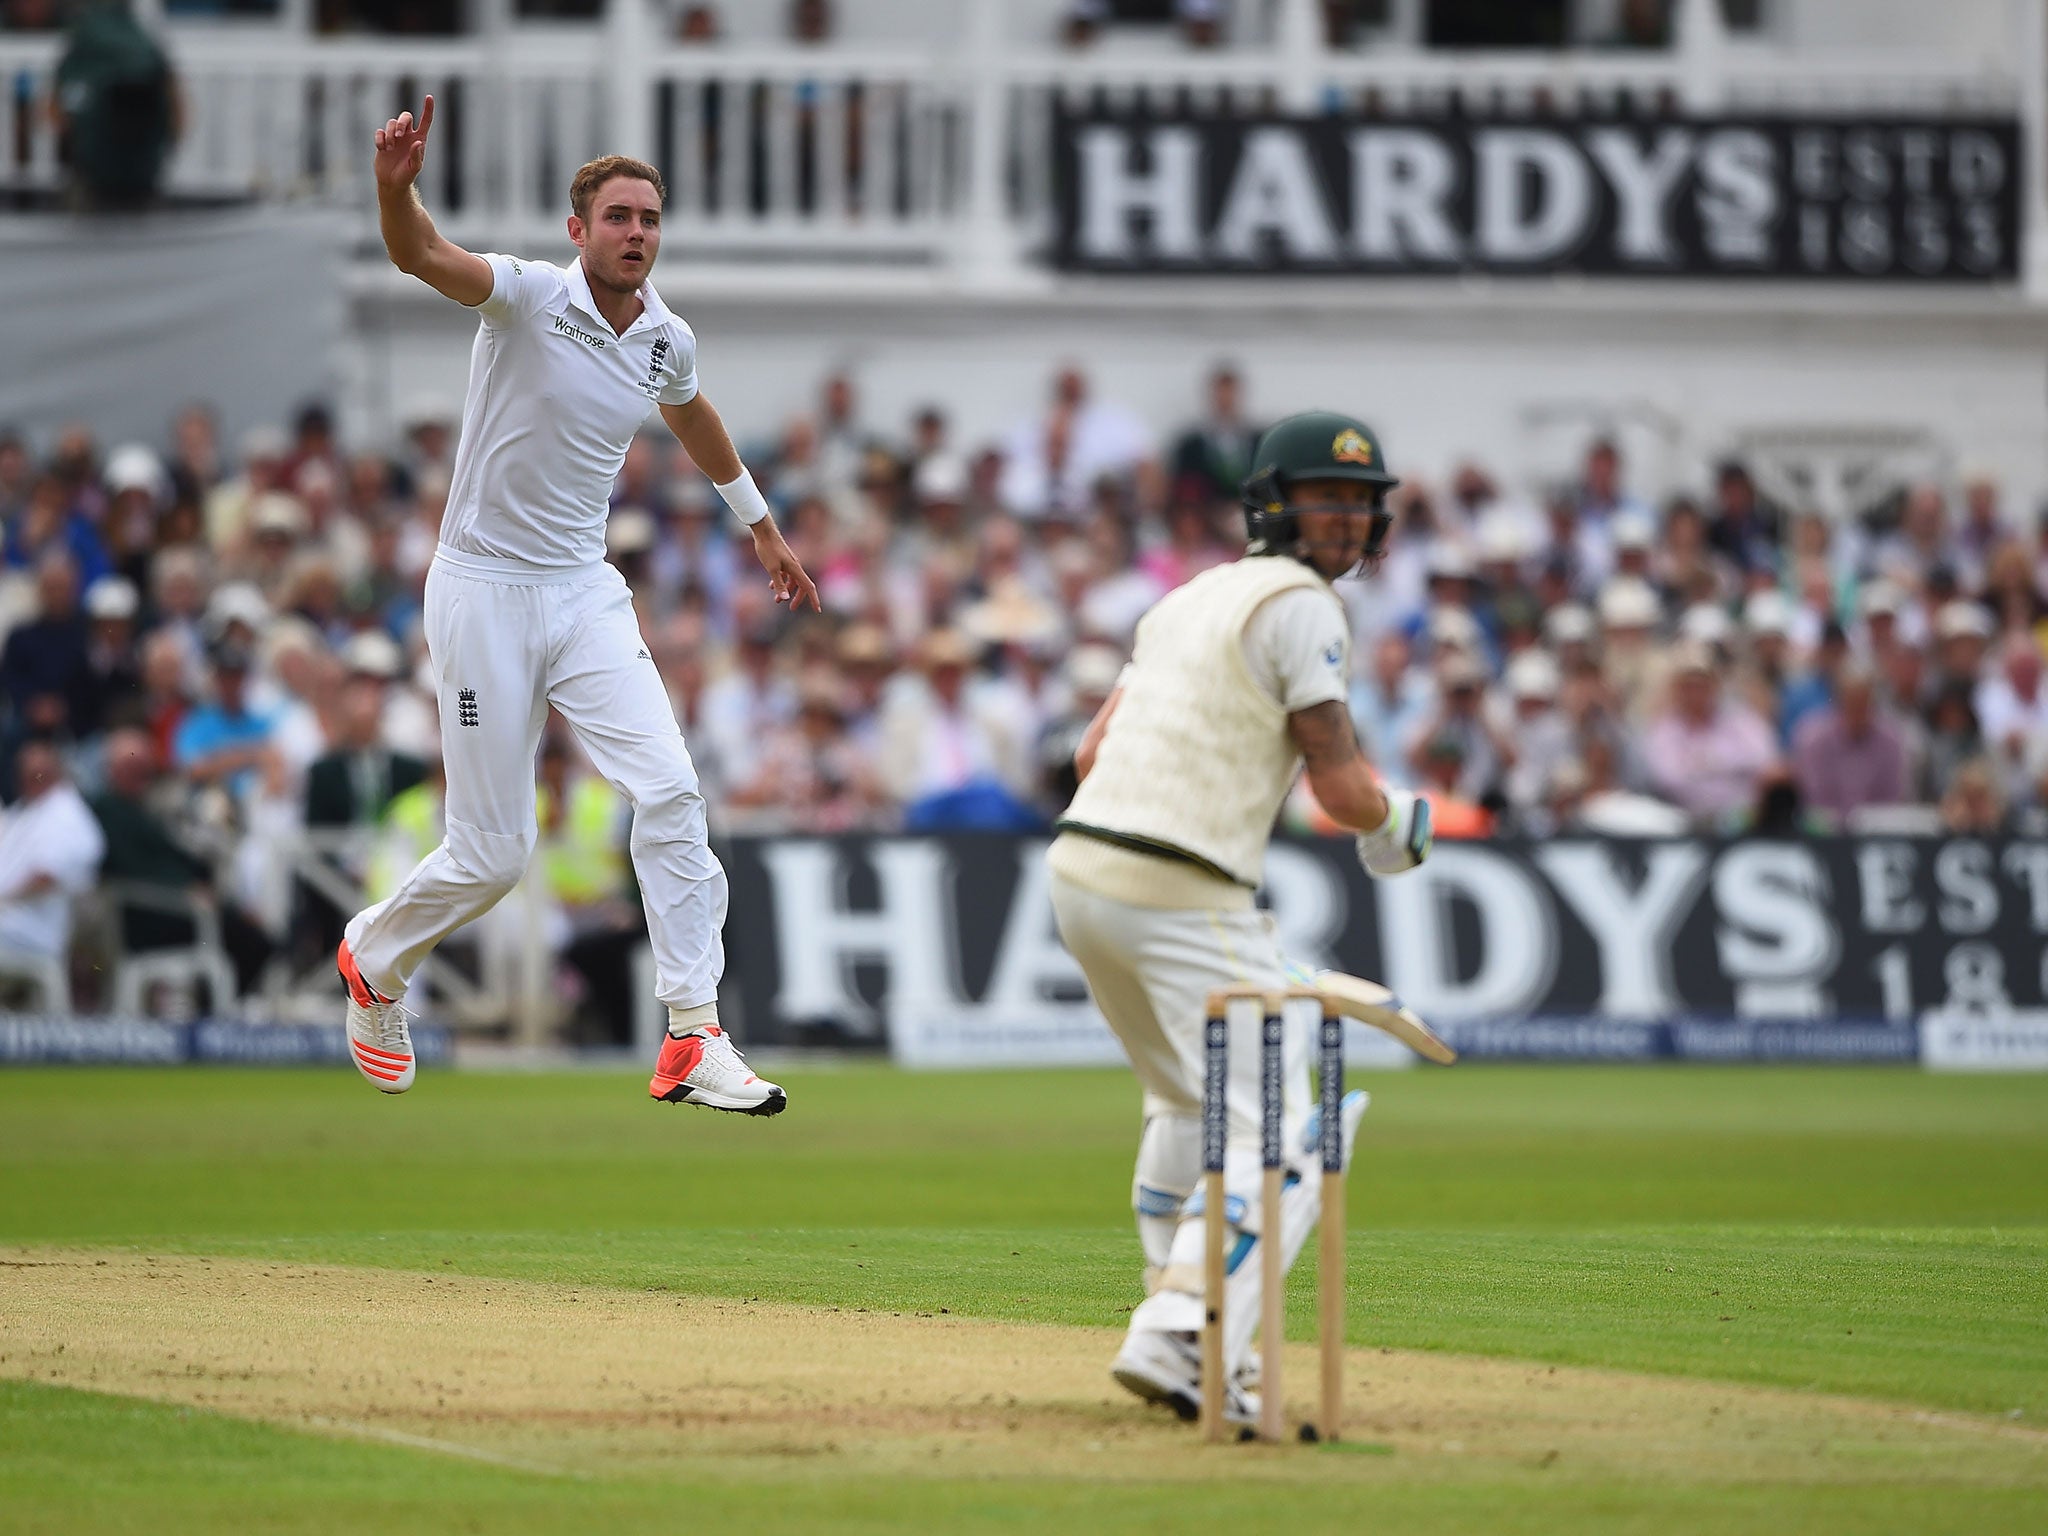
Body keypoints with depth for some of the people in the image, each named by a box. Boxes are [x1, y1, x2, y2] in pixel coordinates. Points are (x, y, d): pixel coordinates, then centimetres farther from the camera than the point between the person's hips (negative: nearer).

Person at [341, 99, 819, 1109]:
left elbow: (692, 418, 27)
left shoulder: (666, 341, 3)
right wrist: (396, 188, -56)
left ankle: (693, 1041, -13)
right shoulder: (529, 297, -14)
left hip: (585, 591, 5)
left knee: (669, 790, -15)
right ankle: (374, 957, 31)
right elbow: (421, 258, -34)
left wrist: (758, 523, 36)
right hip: (483, 593, -5)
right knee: (494, 854, -1)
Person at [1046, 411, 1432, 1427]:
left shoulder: (1193, 597, 22)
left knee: (1189, 1108, 27)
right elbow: (1339, 786, -10)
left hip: (1078, 871, 9)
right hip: (1185, 898, -9)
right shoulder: (1300, 607, -5)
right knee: (1274, 1141, -9)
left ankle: (1184, 1338, 28)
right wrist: (1395, 824, 11)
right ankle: (1177, 1343, -26)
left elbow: (1094, 751, 25)